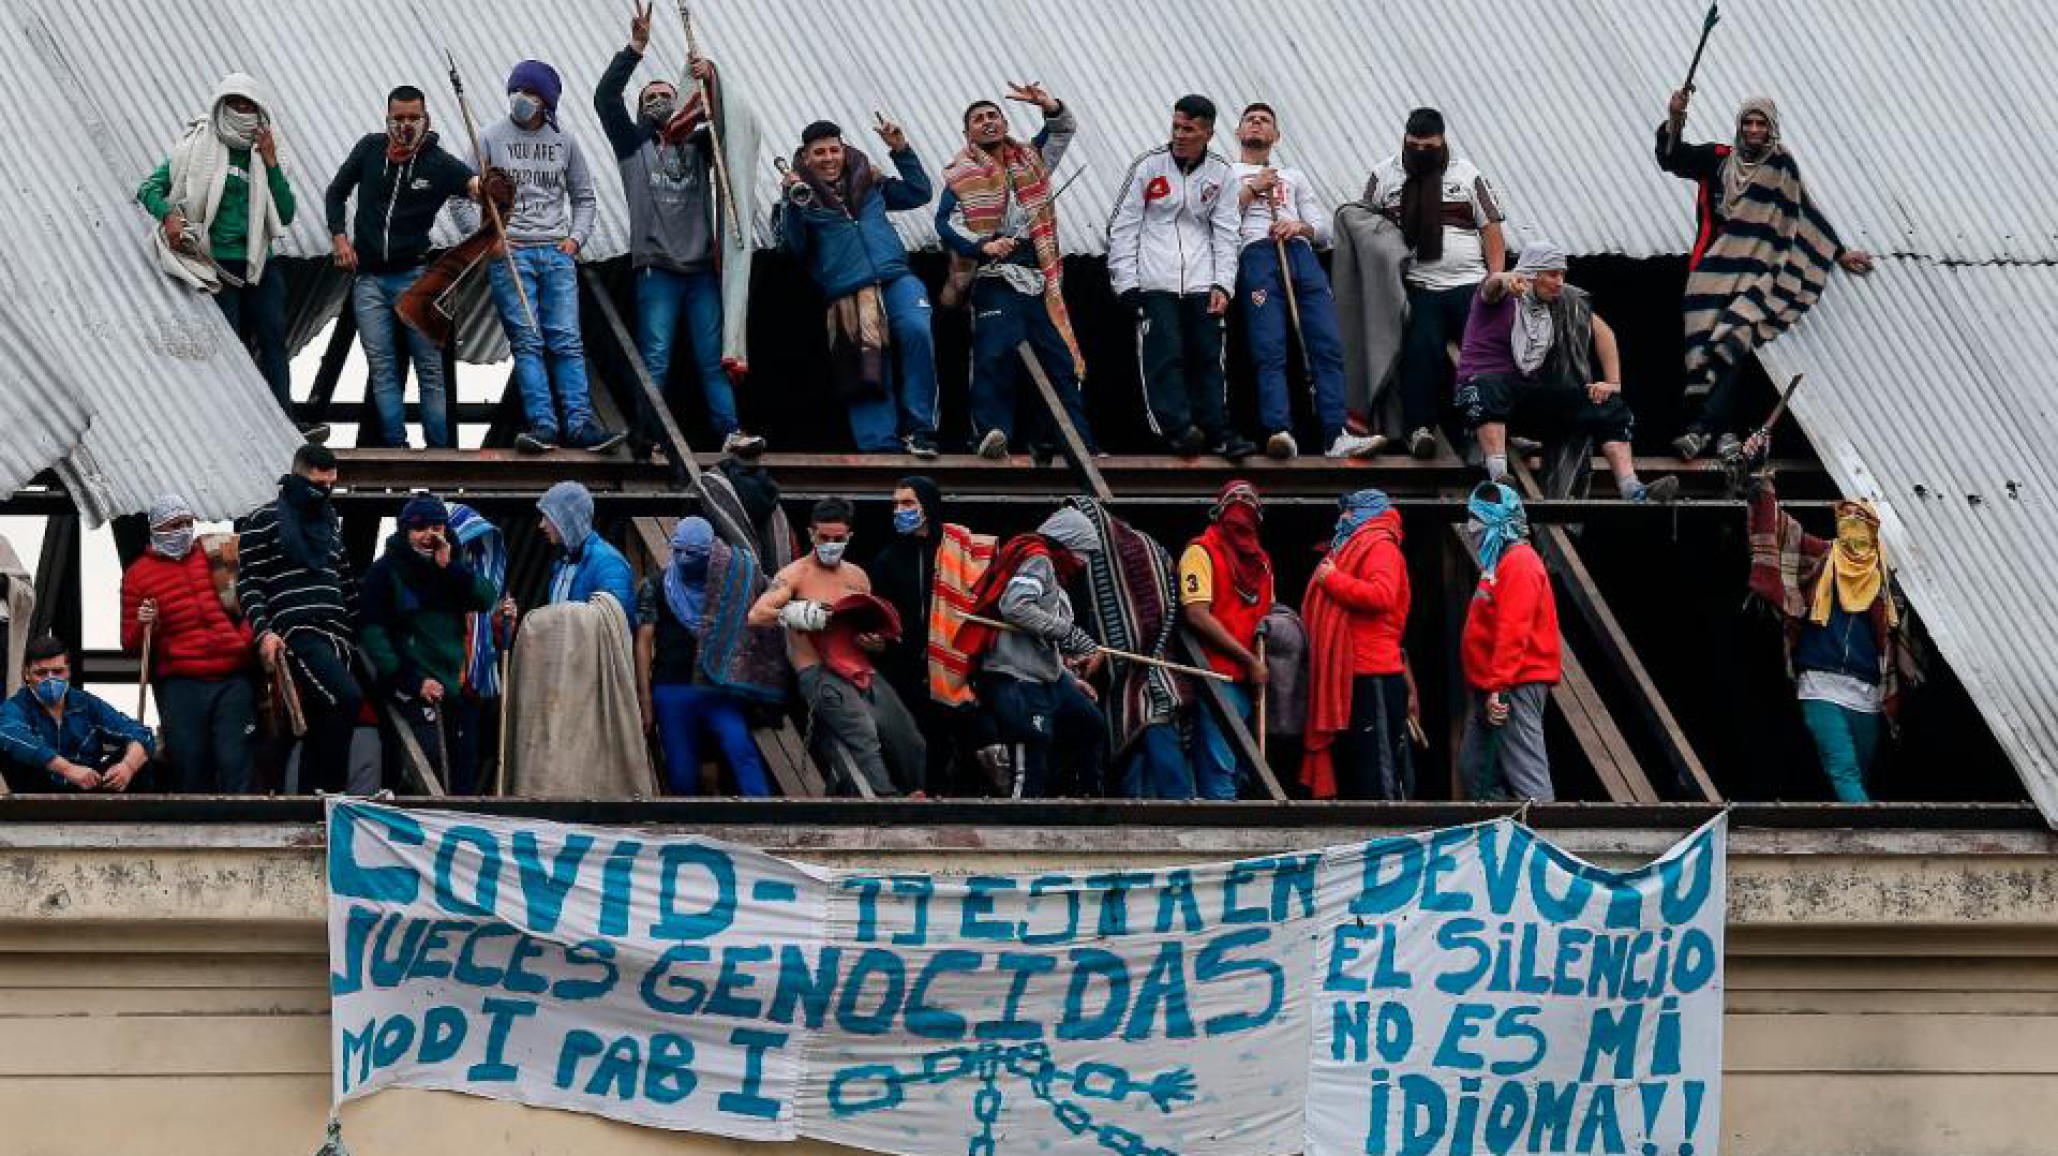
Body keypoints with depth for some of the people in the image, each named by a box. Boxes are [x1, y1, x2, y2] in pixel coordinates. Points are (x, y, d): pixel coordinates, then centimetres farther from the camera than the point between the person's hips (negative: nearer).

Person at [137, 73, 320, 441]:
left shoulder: (259, 156, 14)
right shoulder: (197, 148, 2)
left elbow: (286, 215, 8)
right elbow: (150, 187, 0)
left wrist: (271, 165, -1)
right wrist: (168, 215, -20)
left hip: (259, 263, 4)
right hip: (217, 263, -4)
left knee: (274, 338, -5)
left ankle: (284, 422, -8)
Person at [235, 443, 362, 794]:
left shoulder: (330, 521, 21)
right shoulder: (263, 521, 1)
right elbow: (247, 582, -2)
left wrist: (353, 629, 22)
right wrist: (263, 631, -14)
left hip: (335, 634, 7)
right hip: (297, 631, -7)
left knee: (321, 724, 3)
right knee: (347, 698, -26)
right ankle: (329, 788, -21)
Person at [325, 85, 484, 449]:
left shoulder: (439, 163, -6)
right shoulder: (370, 149, 3)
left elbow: (476, 184, -21)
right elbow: (336, 193, 15)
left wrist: (479, 187, -45)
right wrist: (339, 237, 3)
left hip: (413, 275, -3)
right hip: (368, 278, 3)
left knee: (430, 367, -2)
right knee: (382, 369, 2)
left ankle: (440, 448, -1)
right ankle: (395, 446, 4)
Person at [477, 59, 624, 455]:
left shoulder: (564, 142, 12)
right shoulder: (491, 138, 4)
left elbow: (584, 197, 21)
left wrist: (576, 237, 6)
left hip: (556, 252, 2)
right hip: (508, 252, -2)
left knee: (567, 341, -5)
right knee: (527, 341, -9)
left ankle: (580, 423, -10)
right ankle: (542, 424, -13)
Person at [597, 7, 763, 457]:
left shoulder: (698, 145, 19)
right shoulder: (633, 145, 13)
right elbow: (605, 99, 0)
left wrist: (710, 80, -16)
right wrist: (635, 49, -10)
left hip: (702, 268, 2)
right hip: (657, 270, -2)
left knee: (713, 359, -3)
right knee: (655, 361, -5)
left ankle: (730, 432, -9)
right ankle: (648, 439, -3)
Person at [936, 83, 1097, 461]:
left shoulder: (1030, 159, 20)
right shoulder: (962, 175, 6)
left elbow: (1065, 128, 19)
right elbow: (946, 222, -6)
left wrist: (1048, 105, -3)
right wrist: (983, 246, -21)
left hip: (1040, 274, 4)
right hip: (996, 274, -4)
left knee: (1059, 359, 2)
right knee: (995, 356, -20)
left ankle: (1077, 443, 3)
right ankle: (994, 433, -23)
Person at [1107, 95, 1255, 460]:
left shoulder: (1222, 173, 7)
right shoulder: (1148, 166, 0)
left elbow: (1226, 233, 8)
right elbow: (1122, 226, 2)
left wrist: (1222, 284, -2)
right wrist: (1126, 281, -5)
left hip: (1201, 281, 2)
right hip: (1155, 279, -2)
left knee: (1207, 357, 2)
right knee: (1164, 353, -12)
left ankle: (1217, 430, 5)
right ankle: (1178, 427, -15)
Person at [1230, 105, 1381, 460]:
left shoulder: (1294, 177, 35)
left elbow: (1323, 230, 24)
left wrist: (1301, 226, 2)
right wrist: (1250, 190, 4)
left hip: (1300, 253, 3)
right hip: (1255, 254, -3)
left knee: (1329, 345, -16)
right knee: (1270, 350, -21)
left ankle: (1335, 436, -26)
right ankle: (1278, 432, -35)